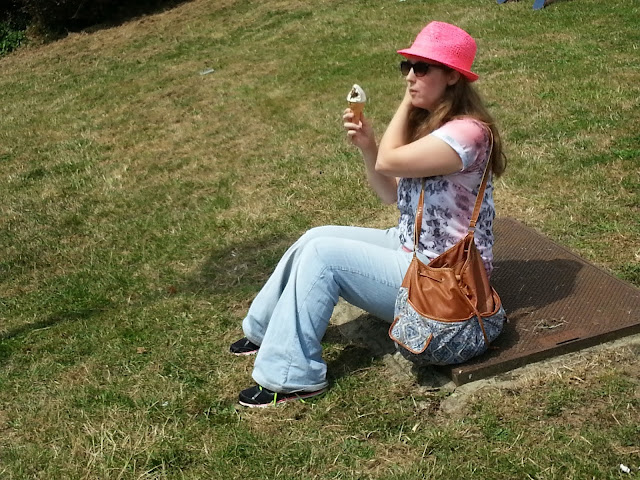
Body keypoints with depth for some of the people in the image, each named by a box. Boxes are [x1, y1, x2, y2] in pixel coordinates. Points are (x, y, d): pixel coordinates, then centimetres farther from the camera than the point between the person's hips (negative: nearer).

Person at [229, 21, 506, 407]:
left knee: (322, 253, -16)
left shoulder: (466, 132, -23)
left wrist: (407, 103, -14)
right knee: (315, 238, 4)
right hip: (413, 247, 9)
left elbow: (389, 162, -28)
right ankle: (265, 330, 21)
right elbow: (391, 194, 9)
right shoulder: (427, 123, 7)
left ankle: (292, 377, -7)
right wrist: (366, 145, -8)